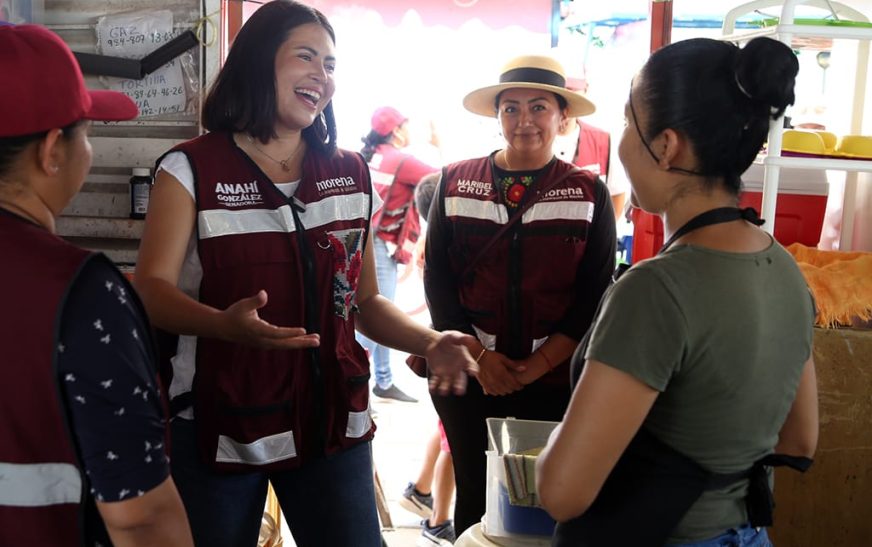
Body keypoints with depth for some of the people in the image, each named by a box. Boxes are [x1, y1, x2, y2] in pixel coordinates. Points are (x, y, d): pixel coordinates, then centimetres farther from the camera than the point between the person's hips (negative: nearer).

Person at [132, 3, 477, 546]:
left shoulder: (351, 173, 7)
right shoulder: (191, 169, -4)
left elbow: (366, 300, 9)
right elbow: (152, 290, -13)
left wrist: (430, 342, -9)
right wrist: (226, 324, -33)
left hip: (335, 423, 3)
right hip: (219, 429, -2)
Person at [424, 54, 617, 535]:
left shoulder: (589, 193, 1)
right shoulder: (455, 183, 3)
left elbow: (594, 295, -2)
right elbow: (438, 279, 1)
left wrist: (536, 366, -12)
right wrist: (479, 356, -10)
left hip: (556, 381, 0)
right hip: (468, 377, 1)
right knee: (474, 498, 11)